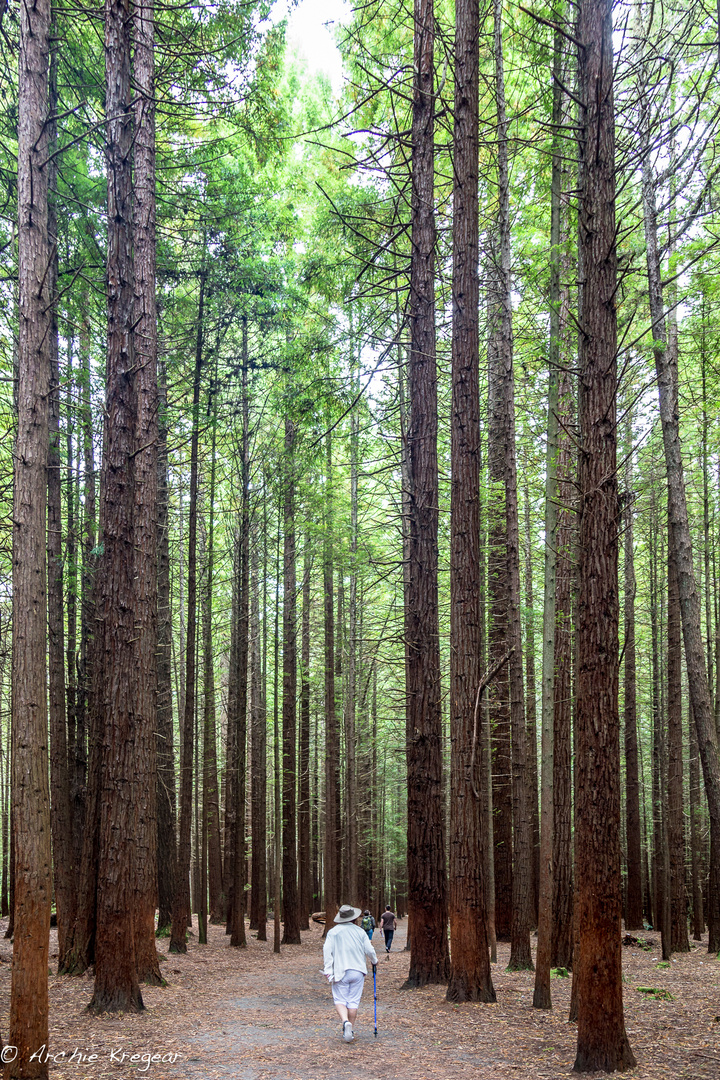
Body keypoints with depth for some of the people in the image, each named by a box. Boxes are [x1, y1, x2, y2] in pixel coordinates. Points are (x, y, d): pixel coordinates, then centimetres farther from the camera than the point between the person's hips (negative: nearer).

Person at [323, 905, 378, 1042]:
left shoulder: (333, 932, 0)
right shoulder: (360, 932, 4)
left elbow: (327, 952, -7)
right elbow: (369, 950, 3)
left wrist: (328, 972, -6)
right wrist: (374, 961, 23)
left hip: (340, 971, -1)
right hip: (358, 971, 1)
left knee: (340, 1000, 4)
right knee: (353, 1001, 8)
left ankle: (345, 1022, -21)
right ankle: (350, 1030, 12)